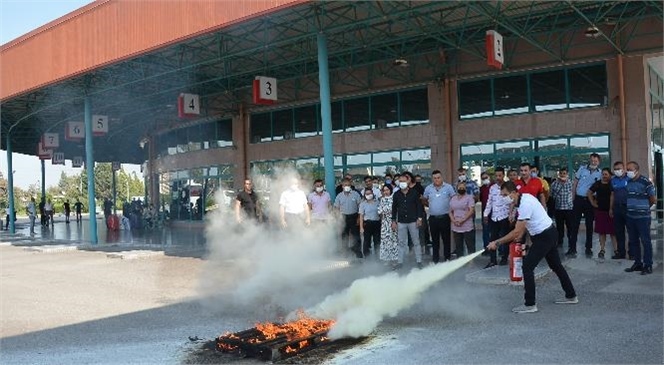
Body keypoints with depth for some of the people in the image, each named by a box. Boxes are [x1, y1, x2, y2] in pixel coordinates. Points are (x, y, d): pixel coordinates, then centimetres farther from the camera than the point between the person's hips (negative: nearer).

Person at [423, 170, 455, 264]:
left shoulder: (448, 187, -4)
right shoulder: (428, 188, 4)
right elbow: (424, 200, 17)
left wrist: (451, 210, -3)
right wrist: (431, 206, 10)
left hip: (444, 217, -2)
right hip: (433, 218, 3)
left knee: (446, 238, 4)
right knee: (435, 239, 11)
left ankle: (447, 258, 15)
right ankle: (435, 259, 20)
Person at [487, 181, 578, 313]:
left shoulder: (525, 204, -26)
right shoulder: (524, 197, 3)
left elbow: (517, 232, -27)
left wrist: (497, 242, -23)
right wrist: (520, 234, 5)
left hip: (544, 236, -10)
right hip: (550, 233, 10)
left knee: (527, 266, -9)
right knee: (556, 265, 20)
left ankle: (530, 304, -5)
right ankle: (571, 296, 32)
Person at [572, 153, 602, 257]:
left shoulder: (600, 173, 0)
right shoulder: (582, 169, 0)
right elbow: (575, 183, 3)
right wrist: (573, 197, -1)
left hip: (590, 201, 0)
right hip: (579, 199, 0)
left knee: (589, 225, 7)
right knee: (575, 223, 3)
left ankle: (588, 248, 16)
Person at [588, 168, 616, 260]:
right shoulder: (597, 184, 6)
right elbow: (589, 192, 17)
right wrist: (592, 202, 9)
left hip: (610, 211, -3)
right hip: (600, 211, 3)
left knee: (612, 231, 0)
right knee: (601, 231, 8)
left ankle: (616, 250, 9)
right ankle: (602, 250, 16)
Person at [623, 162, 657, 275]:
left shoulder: (645, 182, -10)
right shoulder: (627, 182, 8)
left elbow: (653, 199, -4)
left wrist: (645, 207, 8)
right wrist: (631, 206, 10)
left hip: (643, 217, -6)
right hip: (630, 217, 6)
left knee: (645, 241, -1)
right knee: (633, 241, 12)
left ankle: (648, 265, 5)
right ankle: (638, 263, 22)